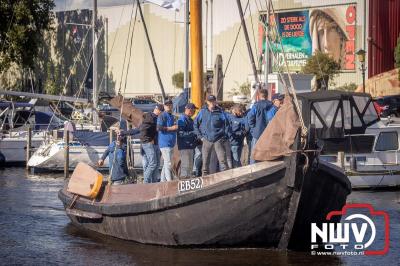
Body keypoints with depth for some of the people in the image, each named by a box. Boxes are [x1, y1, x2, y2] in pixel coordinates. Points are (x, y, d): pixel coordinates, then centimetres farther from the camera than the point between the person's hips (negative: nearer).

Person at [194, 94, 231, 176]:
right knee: (205, 162, 5)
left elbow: (226, 125, 6)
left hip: (218, 140, -1)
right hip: (207, 140, 1)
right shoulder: (203, 112, 5)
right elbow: (196, 124, 13)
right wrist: (200, 136, 6)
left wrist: (225, 137, 0)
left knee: (222, 160, -9)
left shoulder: (220, 112, 2)